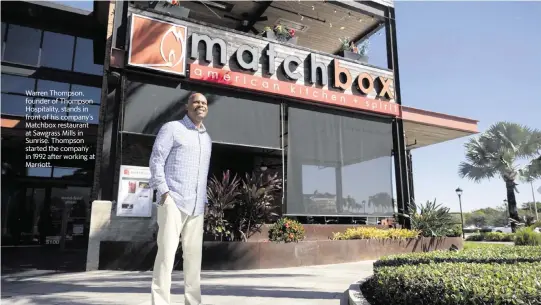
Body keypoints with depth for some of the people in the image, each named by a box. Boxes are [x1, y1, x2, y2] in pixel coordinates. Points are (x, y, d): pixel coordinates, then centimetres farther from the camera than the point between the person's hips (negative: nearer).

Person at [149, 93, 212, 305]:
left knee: (194, 254, 7)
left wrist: (203, 200, 14)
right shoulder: (172, 128, 2)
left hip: (196, 206, 6)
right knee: (167, 252, -7)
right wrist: (164, 192, -14)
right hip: (173, 201, -6)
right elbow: (156, 160, -5)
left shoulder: (207, 139, 21)